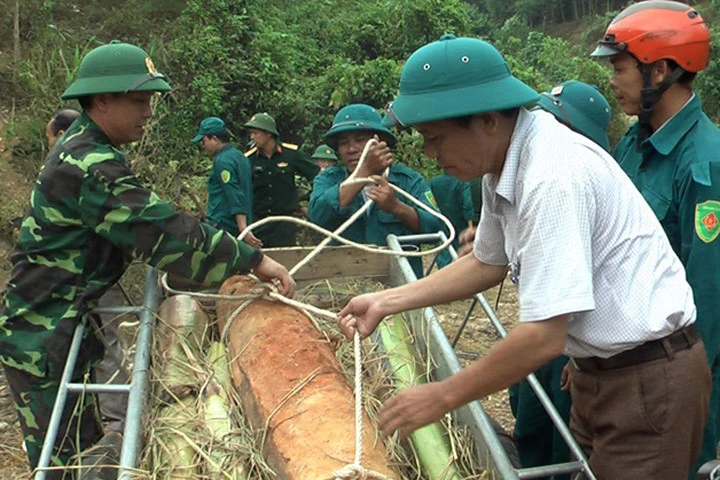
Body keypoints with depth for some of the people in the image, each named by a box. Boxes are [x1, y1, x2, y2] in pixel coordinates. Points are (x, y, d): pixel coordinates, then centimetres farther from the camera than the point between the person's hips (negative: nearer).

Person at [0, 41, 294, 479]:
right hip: (43, 339, -10)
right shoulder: (88, 167, -23)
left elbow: (136, 224, 18)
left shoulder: (82, 148, 11)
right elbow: (161, 231, -29)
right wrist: (252, 260, -24)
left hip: (55, 329, 10)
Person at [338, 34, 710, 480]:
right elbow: (488, 263, 13)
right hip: (600, 369, 8)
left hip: (649, 377, -8)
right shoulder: (503, 162, 0)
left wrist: (443, 396, -18)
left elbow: (544, 336, -30)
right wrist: (387, 301, 8)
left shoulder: (554, 176, -29)